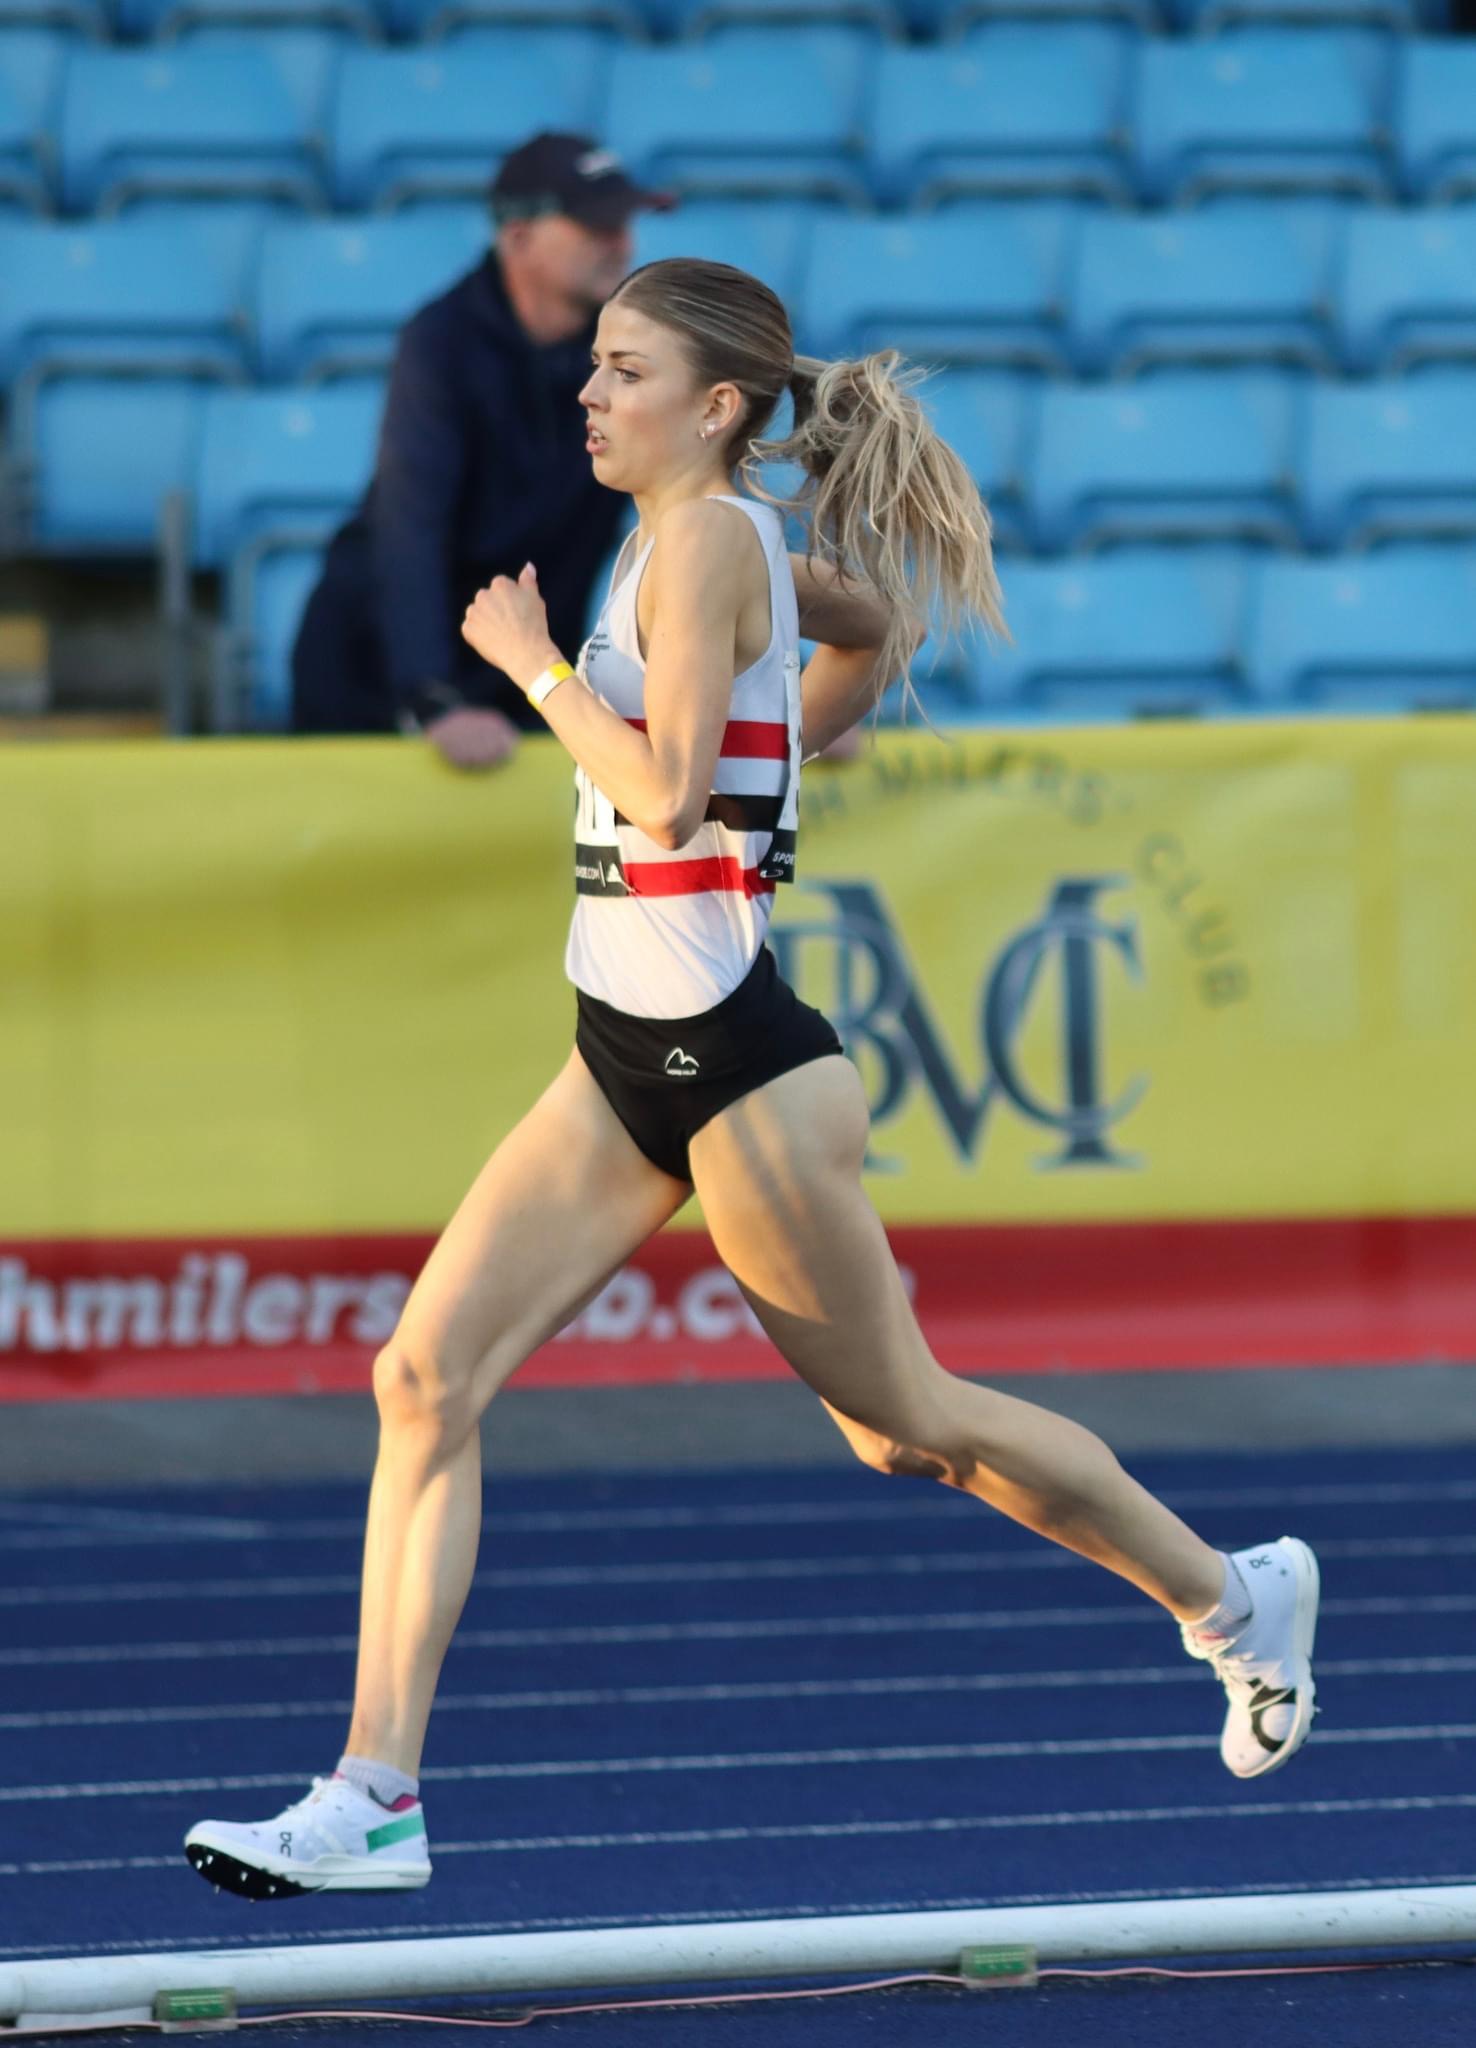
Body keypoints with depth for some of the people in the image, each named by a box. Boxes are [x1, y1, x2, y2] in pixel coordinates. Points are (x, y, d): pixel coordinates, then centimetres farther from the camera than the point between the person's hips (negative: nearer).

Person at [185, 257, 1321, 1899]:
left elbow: (664, 793, -26)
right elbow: (878, 630, 28)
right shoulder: (708, 539, 10)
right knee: (423, 1378, -3)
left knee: (905, 1424, 7)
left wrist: (531, 662, -15)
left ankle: (1232, 1598, 27)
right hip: (625, 1056, 9)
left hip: (727, 1058, -9)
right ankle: (373, 1798, -4)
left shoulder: (707, 545, -16)